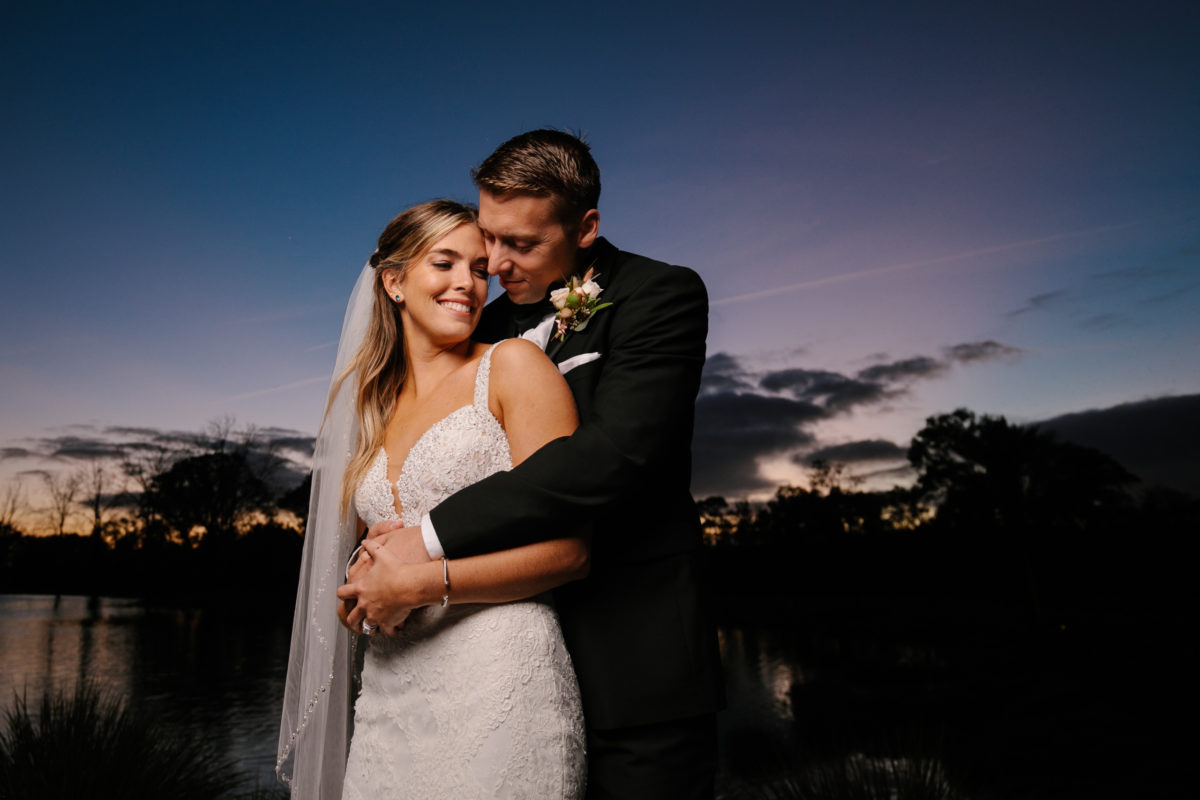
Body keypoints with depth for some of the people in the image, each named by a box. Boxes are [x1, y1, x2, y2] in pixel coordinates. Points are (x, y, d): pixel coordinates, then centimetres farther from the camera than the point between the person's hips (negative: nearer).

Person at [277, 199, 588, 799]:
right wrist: (365, 593, 1)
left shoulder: (512, 365, -4)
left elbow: (569, 546, -10)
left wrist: (427, 583, -14)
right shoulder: (373, 409, 14)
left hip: (497, 685, -5)